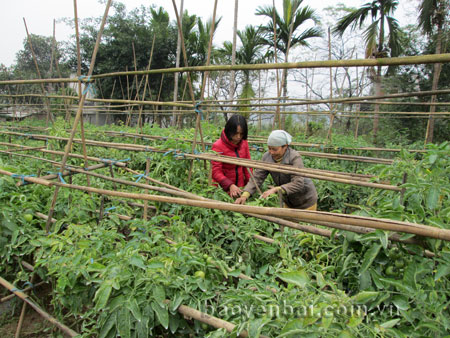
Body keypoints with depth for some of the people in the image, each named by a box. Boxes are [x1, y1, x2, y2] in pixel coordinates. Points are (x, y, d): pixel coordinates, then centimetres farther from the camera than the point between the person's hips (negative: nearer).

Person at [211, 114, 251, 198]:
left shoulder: (244, 143, 0)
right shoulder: (218, 146, -15)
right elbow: (216, 171, -18)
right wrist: (230, 185, -32)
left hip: (240, 187, 4)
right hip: (222, 189, -4)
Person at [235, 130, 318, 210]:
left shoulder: (295, 157, -28)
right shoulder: (267, 157, -15)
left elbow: (298, 184, -35)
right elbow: (257, 177, -18)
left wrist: (275, 189, -44)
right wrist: (244, 195, -32)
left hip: (305, 201, -4)